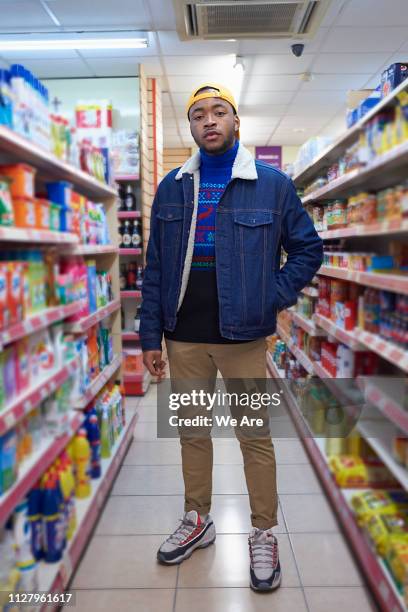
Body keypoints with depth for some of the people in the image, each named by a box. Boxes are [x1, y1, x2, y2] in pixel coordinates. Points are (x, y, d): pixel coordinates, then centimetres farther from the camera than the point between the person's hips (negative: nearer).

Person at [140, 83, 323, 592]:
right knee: (192, 431, 15)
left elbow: (308, 248, 5)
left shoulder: (272, 184, 0)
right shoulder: (171, 187, 6)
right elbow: (155, 267, 6)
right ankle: (197, 521, 37)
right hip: (183, 337, 3)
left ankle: (263, 534, 29)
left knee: (255, 436, 7)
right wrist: (150, 336, 3)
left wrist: (275, 297, -8)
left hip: (243, 336, -2)